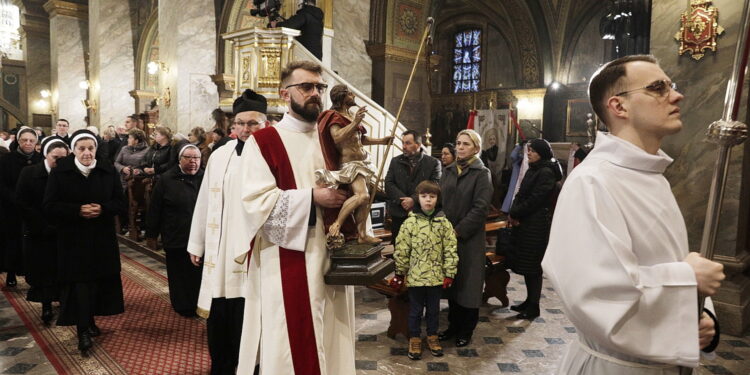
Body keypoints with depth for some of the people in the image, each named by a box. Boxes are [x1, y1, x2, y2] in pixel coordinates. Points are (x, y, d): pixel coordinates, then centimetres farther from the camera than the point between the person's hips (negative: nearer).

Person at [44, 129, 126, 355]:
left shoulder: (108, 172, 1)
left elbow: (120, 203, 1)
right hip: (73, 240, -2)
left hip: (102, 239, 2)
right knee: (79, 283, -3)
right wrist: (78, 210, -21)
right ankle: (83, 331, 5)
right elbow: (49, 206, -7)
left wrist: (102, 208, -19)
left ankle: (89, 322, 28)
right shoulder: (60, 173, -4)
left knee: (98, 282, 8)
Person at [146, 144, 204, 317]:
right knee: (180, 276, 9)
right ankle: (184, 307, 26)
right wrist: (152, 232, 1)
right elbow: (155, 208, 1)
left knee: (200, 275, 8)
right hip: (176, 239, -1)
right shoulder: (167, 180, -1)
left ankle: (199, 306, 25)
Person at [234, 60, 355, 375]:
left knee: (328, 340, 13)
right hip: (285, 264, -5)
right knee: (288, 341, 2)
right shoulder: (264, 142, -3)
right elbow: (257, 201, -15)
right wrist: (312, 197, -20)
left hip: (330, 258, 5)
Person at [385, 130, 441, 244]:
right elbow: (389, 184, 4)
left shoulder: (433, 163, 2)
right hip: (398, 214, 3)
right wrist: (402, 200, -12)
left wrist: (414, 200, -17)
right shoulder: (395, 161, 12)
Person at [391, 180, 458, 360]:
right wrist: (399, 273, -1)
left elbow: (450, 250, -2)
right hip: (415, 276, -1)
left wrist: (449, 274, -3)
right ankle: (415, 339, 29)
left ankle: (432, 336, 35)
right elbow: (401, 250, -4)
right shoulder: (410, 222, -8)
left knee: (433, 309, 17)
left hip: (436, 276, 2)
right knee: (415, 310, 12)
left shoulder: (444, 223, -4)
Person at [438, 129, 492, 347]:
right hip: (447, 236, 5)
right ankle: (453, 325, 28)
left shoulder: (481, 174, -6)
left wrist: (458, 231, -17)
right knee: (450, 282, 13)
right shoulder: (448, 171, 10)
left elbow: (480, 208, -14)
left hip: (469, 239, -5)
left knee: (467, 283, 4)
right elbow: (439, 200, 10)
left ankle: (466, 330, 19)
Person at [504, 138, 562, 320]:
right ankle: (530, 300, 25)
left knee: (532, 266, -2)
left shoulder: (546, 173, -14)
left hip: (537, 225, -9)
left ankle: (534, 306, 9)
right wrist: (514, 213, -4)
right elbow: (521, 194, 12)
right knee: (525, 263, 13)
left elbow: (534, 199, -19)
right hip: (524, 222, 9)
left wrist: (515, 214, -10)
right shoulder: (533, 170, 14)